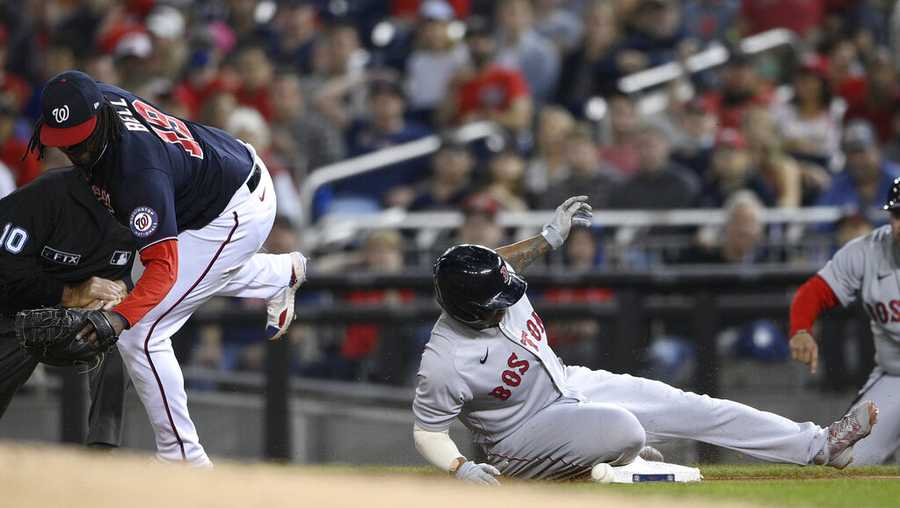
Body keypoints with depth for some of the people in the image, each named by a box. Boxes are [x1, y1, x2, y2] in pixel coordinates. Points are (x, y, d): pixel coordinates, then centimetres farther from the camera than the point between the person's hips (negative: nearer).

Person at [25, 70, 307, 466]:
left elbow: (163, 266, -42)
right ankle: (283, 273, 63)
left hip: (237, 217, -9)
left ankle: (183, 460, -2)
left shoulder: (139, 171, -40)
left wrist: (119, 316, -55)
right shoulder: (99, 97, -17)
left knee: (139, 335, -14)